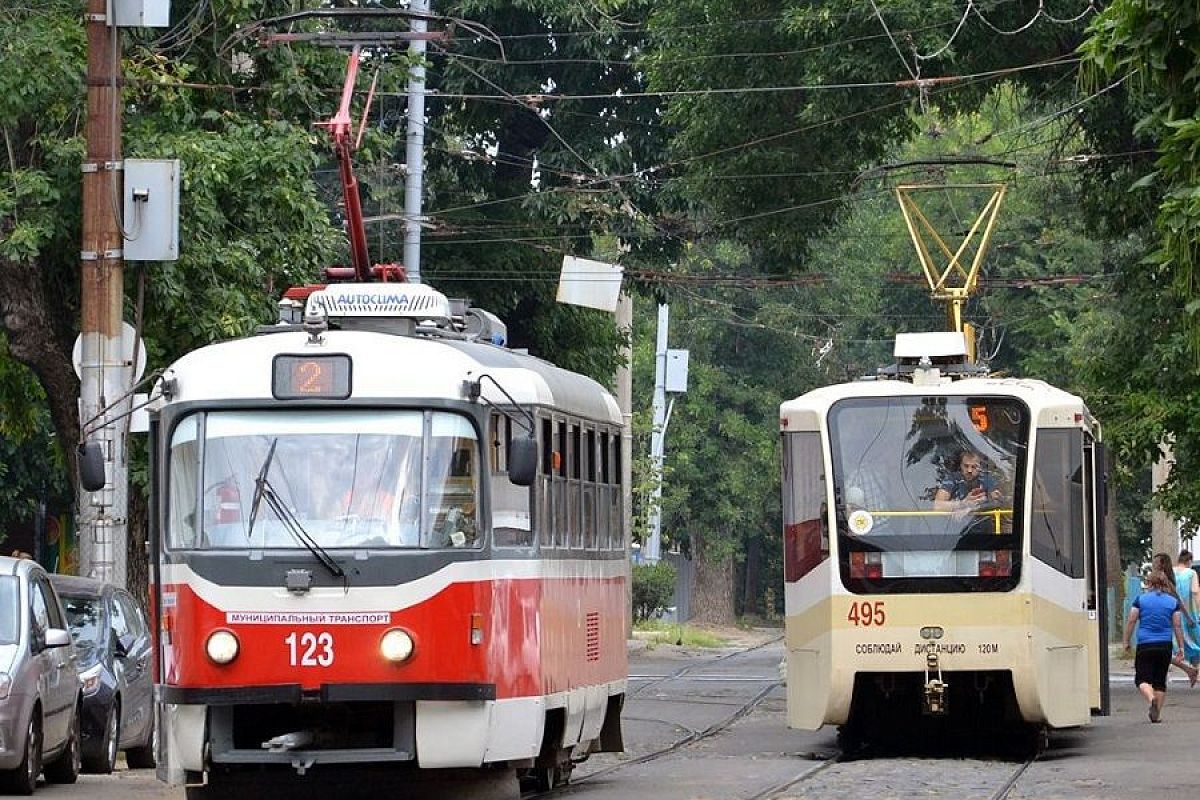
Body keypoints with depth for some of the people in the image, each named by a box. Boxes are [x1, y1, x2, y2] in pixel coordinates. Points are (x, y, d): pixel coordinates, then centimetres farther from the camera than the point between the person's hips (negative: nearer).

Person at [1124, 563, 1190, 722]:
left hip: (1145, 645, -2)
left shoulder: (1140, 599, 1)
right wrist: (1180, 647, 9)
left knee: (1142, 679, 1)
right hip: (1165, 646, 2)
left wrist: (1126, 641, 10)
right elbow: (1177, 625, 3)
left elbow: (1131, 621, 0)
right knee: (1160, 681, 11)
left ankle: (1151, 698, -28)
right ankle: (1157, 714, 11)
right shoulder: (1173, 602, 3)